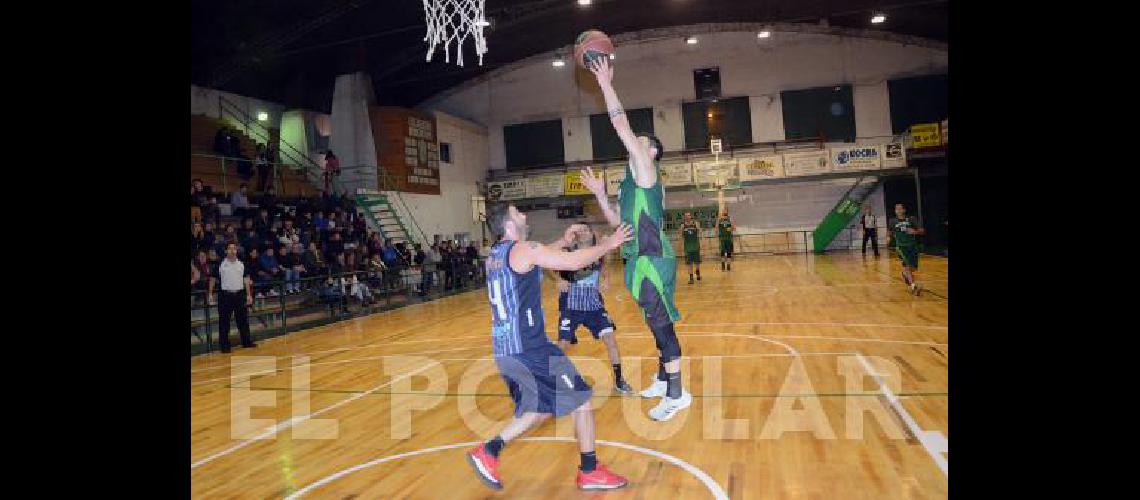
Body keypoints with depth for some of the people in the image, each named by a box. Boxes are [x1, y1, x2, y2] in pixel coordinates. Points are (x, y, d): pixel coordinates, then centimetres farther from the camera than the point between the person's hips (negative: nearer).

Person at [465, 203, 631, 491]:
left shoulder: (496, 254, 14)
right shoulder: (523, 249, -12)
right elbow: (574, 263, -15)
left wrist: (562, 240, 30)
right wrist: (608, 244, -3)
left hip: (503, 348, 9)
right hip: (528, 347, -9)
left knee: (541, 407, 21)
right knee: (582, 399, 5)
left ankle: (488, 452, 18)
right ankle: (590, 472, 16)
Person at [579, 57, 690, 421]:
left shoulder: (646, 168, -7)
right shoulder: (633, 181, 19)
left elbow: (621, 125, -15)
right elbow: (617, 221, 23)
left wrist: (605, 85, -11)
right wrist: (599, 194, 15)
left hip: (651, 260, -10)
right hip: (643, 259, 10)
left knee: (661, 324, -5)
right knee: (658, 324, 17)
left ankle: (677, 394, 3)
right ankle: (664, 381, 30)